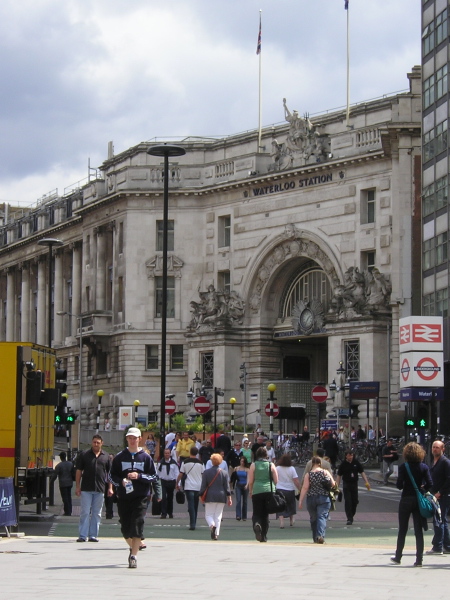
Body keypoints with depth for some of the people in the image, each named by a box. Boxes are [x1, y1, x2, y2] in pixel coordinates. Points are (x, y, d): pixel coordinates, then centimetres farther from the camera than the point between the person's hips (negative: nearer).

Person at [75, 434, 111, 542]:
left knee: (97, 513, 6)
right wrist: (77, 486, 0)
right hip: (86, 489, -2)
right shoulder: (84, 455, 4)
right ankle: (82, 535, -1)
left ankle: (93, 535, 12)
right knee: (85, 513, -2)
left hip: (100, 489, 2)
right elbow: (79, 471, 5)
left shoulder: (106, 457, 9)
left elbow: (109, 473, 13)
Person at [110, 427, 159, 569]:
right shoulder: (119, 457, 8)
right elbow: (112, 476, 9)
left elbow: (154, 476, 3)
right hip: (123, 497, 2)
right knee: (125, 527, 6)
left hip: (140, 498, -2)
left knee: (137, 525, -13)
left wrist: (139, 476, -13)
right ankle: (132, 548, 34)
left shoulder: (145, 457, 3)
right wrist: (121, 482, -11)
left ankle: (134, 556, -9)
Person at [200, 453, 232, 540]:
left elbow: (203, 486, -2)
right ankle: (216, 534, 1)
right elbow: (227, 487, 2)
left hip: (210, 497, -2)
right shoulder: (224, 473, 2)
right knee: (218, 516, 7)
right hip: (221, 497, 2)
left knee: (208, 514, 5)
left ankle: (212, 525, -26)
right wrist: (229, 498, 6)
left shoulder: (206, 472, -2)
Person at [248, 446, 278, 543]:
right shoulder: (271, 465, 4)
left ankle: (257, 524, -31)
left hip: (257, 491, -1)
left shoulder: (253, 465, 1)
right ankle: (264, 536, 13)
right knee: (265, 514, 12)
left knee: (257, 513, 3)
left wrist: (250, 491, 16)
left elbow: (250, 481, 1)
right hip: (269, 491, 1)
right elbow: (276, 480, 4)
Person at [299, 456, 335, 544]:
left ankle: (315, 538, 22)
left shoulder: (308, 474, -2)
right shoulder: (325, 472, -2)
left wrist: (300, 501, -7)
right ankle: (320, 535, -28)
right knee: (322, 517, -8)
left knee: (313, 518, 15)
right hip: (324, 498, -1)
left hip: (311, 499, 1)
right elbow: (333, 484, -1)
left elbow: (305, 488, -8)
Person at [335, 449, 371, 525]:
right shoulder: (343, 464, -4)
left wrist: (366, 482, -4)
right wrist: (336, 486, -6)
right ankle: (349, 519, -9)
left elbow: (362, 472, 6)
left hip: (354, 484, 3)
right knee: (348, 502, -9)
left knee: (355, 501, 6)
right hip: (346, 484, -2)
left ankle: (352, 515, 26)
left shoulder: (356, 463, 1)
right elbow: (339, 476, 1)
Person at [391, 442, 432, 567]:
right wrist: (421, 488, 10)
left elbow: (399, 485, -13)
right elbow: (429, 484, -10)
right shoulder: (424, 467, -3)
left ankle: (398, 557, 19)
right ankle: (419, 560, 0)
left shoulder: (403, 467, -8)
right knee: (418, 531, 4)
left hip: (406, 500, -1)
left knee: (402, 530, 11)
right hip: (419, 500, 1)